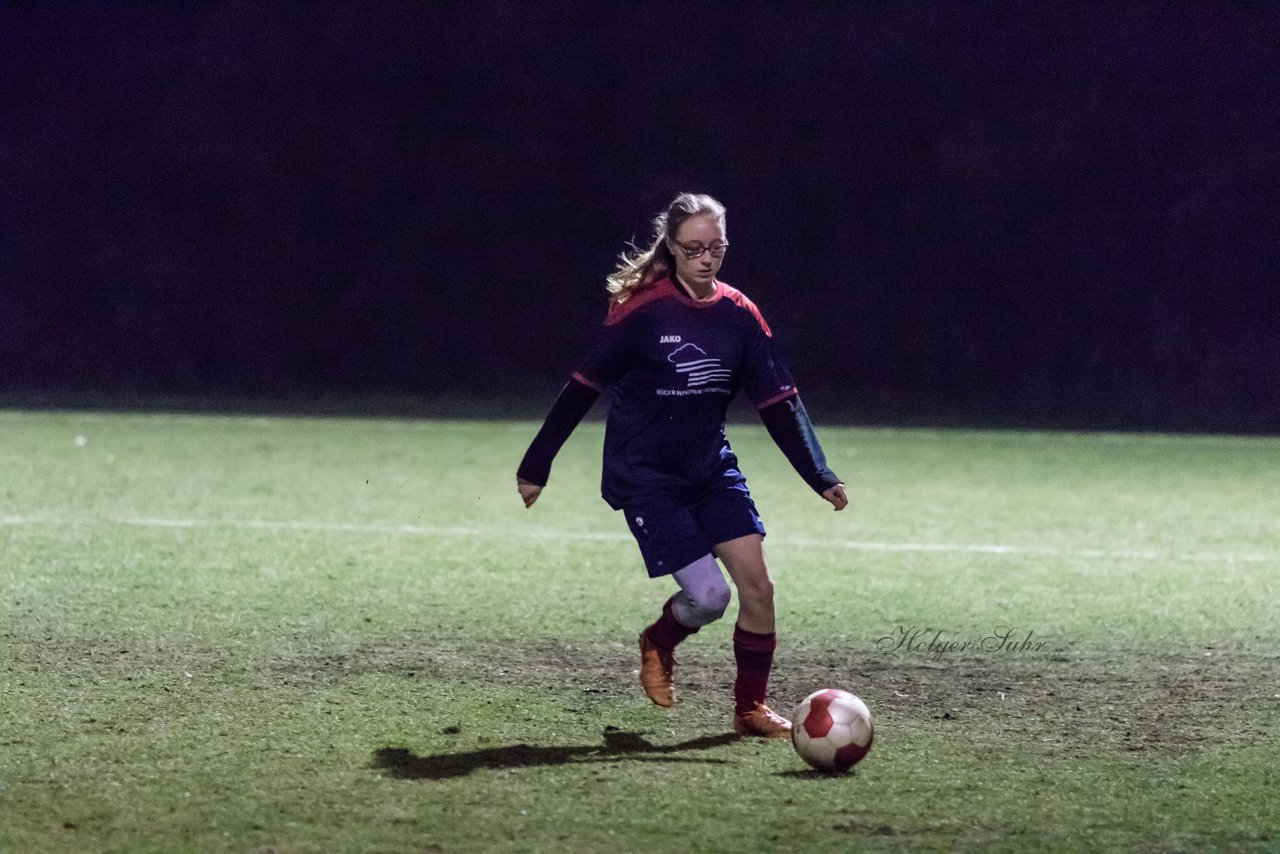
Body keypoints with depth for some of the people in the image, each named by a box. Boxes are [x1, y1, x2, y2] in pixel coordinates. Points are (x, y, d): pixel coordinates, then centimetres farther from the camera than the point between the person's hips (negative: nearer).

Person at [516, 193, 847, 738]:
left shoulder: (739, 314, -1)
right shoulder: (642, 312, -15)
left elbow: (779, 402, 2)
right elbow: (583, 387, -9)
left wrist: (820, 477, -4)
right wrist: (535, 467, -8)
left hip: (711, 468, 5)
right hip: (645, 477, -5)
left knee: (755, 581, -7)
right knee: (708, 595, -12)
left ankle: (750, 708, 10)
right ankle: (657, 645, 23)